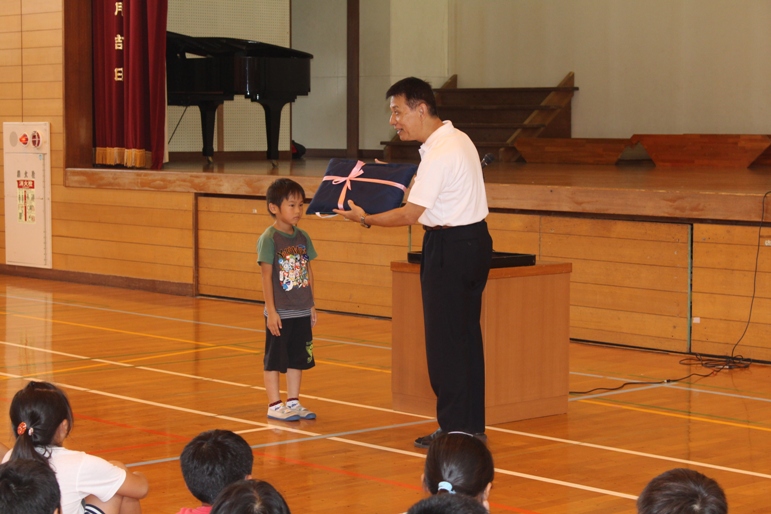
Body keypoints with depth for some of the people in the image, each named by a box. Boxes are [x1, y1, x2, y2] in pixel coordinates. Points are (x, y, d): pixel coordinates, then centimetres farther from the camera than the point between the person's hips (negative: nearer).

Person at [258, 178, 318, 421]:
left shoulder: (303, 237, 7)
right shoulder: (269, 238, -11)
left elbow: (308, 272, 12)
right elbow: (266, 276, -12)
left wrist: (311, 305, 12)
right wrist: (271, 310, -15)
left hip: (302, 312, 6)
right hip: (280, 313, -6)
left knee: (297, 358, 12)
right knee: (274, 360, 3)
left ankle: (293, 402, 22)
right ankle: (274, 406, 9)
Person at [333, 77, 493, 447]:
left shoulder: (439, 155, -21)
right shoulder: (455, 139, 11)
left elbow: (410, 214, -20)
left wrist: (366, 219, -9)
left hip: (450, 248, -10)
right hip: (472, 240, 10)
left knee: (445, 341, -3)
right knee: (466, 338, 14)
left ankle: (454, 428, 3)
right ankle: (471, 427, 20)